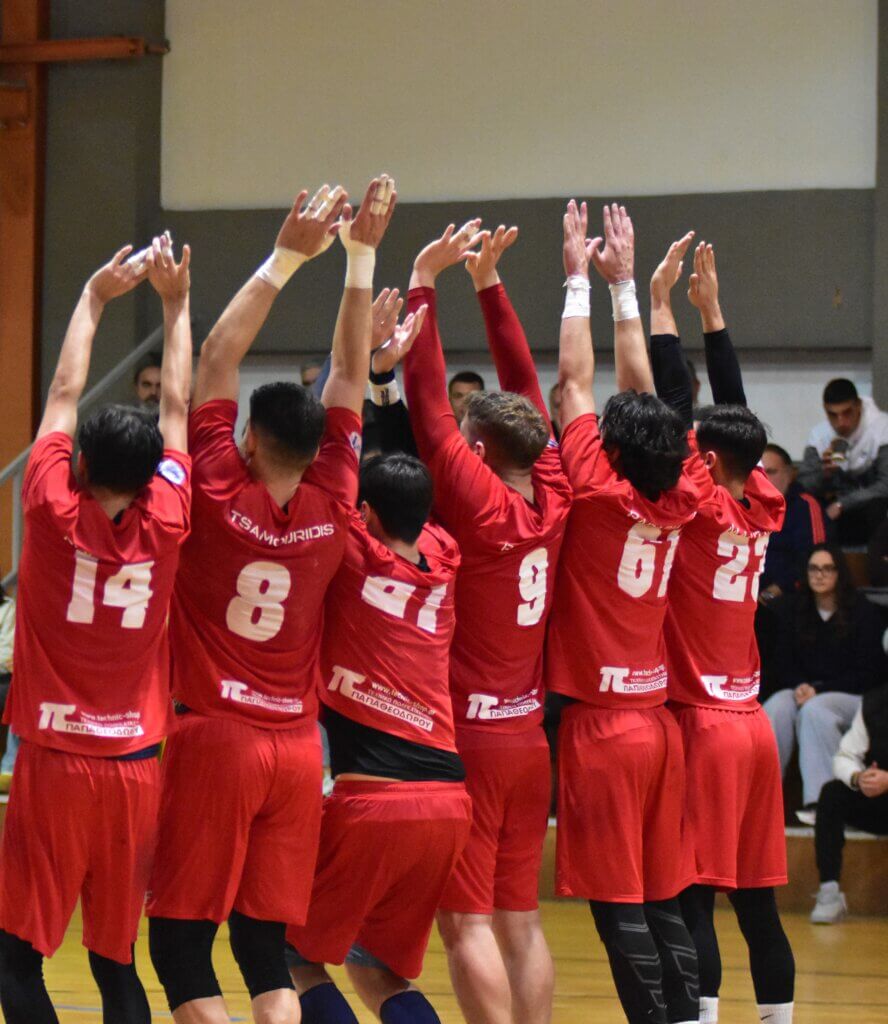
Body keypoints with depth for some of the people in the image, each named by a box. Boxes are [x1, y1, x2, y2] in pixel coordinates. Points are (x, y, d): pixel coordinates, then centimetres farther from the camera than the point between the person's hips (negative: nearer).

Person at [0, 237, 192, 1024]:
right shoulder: (166, 525, -3)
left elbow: (65, 394, 4)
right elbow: (177, 408, 10)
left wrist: (94, 299, 14)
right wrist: (176, 303, 20)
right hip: (135, 770, 3)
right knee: (116, 959, 10)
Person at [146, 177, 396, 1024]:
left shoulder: (221, 498, -9)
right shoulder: (329, 509, -1)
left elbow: (216, 362, -6)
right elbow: (349, 376, 5)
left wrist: (287, 257, -5)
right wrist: (359, 256, 7)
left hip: (212, 738, -4)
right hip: (296, 747, 4)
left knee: (179, 939, 0)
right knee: (265, 941, 8)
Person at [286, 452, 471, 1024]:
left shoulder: (354, 555, -2)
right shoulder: (444, 561, 12)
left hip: (372, 800, -6)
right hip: (449, 802, 6)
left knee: (294, 953, 11)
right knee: (377, 967, 19)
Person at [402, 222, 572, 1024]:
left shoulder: (476, 501, -12)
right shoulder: (552, 503, 3)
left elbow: (428, 404, -13)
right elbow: (527, 392, 11)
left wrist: (425, 280, -9)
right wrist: (488, 282, 14)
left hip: (467, 737, -7)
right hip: (529, 735, 7)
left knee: (467, 922, -6)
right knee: (520, 918, 10)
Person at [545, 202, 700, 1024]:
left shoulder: (600, 495, -12)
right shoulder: (676, 506, 1)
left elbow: (575, 381, -6)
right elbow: (642, 392, 12)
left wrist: (581, 279, 3)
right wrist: (622, 285, 18)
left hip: (601, 725, -6)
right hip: (657, 718, 6)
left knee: (621, 907, -4)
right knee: (663, 902, 10)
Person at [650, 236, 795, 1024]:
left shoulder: (702, 510, -11)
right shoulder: (763, 509, 6)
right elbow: (735, 412, 15)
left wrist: (662, 300, -8)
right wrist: (710, 307, 20)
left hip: (701, 723, -7)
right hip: (750, 722, 7)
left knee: (692, 894, -10)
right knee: (756, 898, 11)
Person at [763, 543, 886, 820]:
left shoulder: (863, 612, -2)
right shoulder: (790, 610, 11)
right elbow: (784, 663, 13)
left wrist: (818, 690, -14)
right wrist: (800, 686, -11)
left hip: (852, 696, -4)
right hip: (804, 690, 4)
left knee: (814, 710, -36)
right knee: (776, 708, -30)